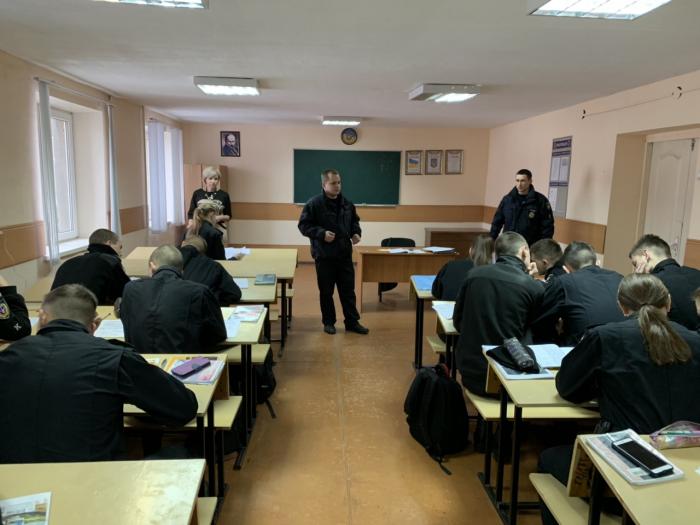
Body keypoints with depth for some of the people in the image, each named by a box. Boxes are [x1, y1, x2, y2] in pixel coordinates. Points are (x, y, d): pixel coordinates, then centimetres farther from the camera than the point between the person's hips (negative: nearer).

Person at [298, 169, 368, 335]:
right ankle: (328, 322, 23)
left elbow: (354, 221, 21)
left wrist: (356, 232, 1)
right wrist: (321, 233, -22)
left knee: (348, 290, 9)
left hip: (344, 255, 4)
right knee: (326, 292, 8)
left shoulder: (346, 203, 6)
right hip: (324, 256, -4)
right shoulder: (314, 203, -11)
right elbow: (303, 225, -10)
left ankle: (352, 322, 20)